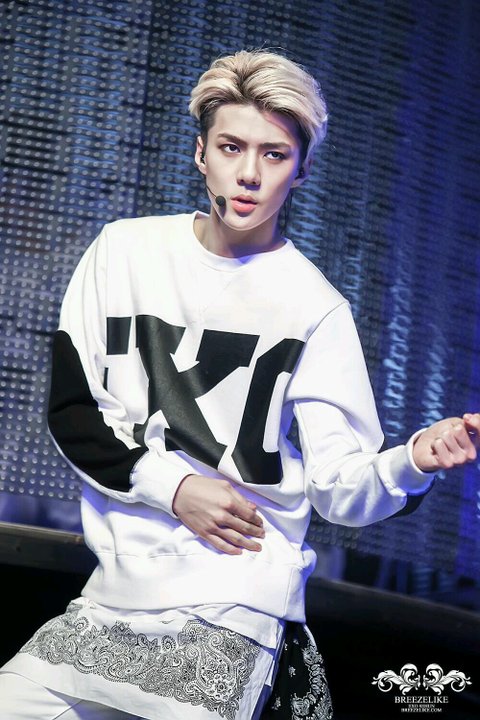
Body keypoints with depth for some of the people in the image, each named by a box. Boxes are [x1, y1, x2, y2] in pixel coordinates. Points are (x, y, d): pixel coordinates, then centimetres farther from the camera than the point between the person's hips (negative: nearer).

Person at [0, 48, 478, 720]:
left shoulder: (316, 308, -4)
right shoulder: (127, 251, 3)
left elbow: (339, 489, -6)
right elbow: (70, 409, 3)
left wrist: (413, 461, -27)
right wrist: (174, 486, -11)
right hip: (114, 593, 3)